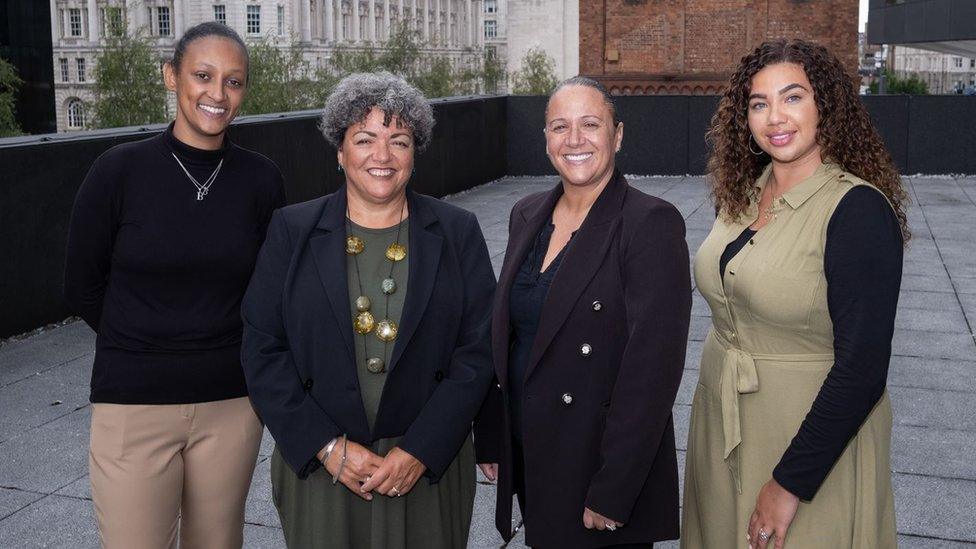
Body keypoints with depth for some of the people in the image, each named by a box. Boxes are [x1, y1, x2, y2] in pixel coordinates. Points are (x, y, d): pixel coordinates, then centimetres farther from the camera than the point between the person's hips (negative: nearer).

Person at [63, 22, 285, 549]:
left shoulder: (261, 180, -2)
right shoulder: (119, 170, -8)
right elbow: (82, 289, 2)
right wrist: (144, 345, 8)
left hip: (232, 405, 2)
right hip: (133, 406, -2)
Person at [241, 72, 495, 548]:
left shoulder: (458, 233, 0)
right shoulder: (293, 231, 0)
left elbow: (477, 351, -4)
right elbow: (262, 350, -3)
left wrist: (420, 451, -11)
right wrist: (329, 447, -11)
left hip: (430, 466, 0)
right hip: (316, 466, 0)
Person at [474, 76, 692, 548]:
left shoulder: (651, 223, -16)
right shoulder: (527, 215, 5)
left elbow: (652, 367, -20)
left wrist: (611, 493, -20)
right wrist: (490, 437, 10)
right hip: (526, 455, 6)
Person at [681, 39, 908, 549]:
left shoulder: (859, 210, -19)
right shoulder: (740, 194, 2)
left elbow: (862, 368, -22)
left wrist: (790, 483, -20)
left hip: (812, 437, -6)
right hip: (721, 426, 7)